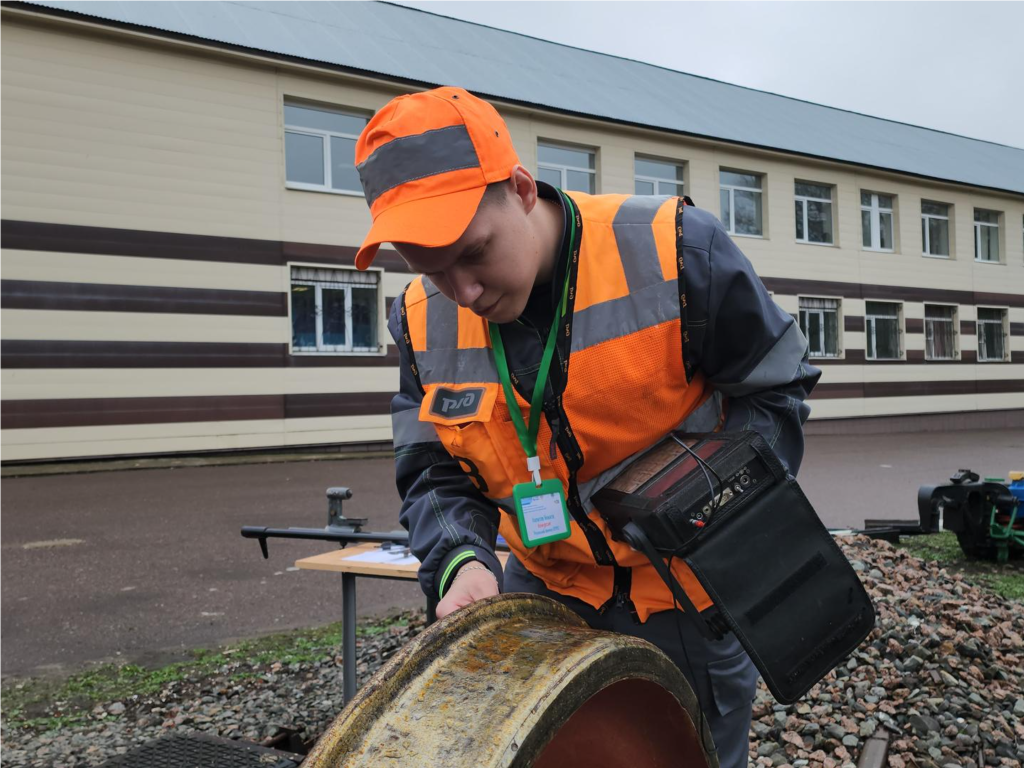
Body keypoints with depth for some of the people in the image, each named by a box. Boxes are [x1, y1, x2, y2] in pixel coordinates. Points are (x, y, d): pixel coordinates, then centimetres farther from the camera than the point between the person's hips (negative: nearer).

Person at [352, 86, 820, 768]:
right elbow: (435, 477, 1)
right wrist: (461, 560, -19)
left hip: (690, 591, -2)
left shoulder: (673, 252, -19)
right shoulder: (425, 320, -6)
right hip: (548, 588, 3)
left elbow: (777, 385, -7)